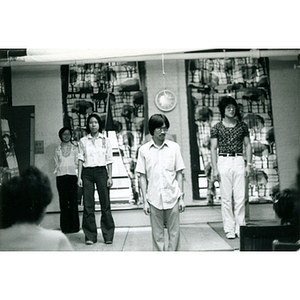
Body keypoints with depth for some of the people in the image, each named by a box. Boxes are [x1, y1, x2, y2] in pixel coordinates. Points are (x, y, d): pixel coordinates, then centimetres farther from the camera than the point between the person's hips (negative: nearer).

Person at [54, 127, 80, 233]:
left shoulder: (75, 148, 10)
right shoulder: (57, 150, 13)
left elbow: (77, 163, 8)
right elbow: (56, 164, 14)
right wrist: (58, 170, -2)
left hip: (72, 175, -1)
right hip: (61, 176, 1)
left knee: (73, 201, -4)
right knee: (63, 201, 0)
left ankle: (74, 226, 2)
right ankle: (65, 226, 4)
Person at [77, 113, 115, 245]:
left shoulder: (105, 140, 7)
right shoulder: (83, 141, 8)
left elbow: (109, 160, 6)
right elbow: (80, 159, 7)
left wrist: (110, 177, -1)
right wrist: (79, 177, 0)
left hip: (101, 171, -1)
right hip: (87, 172, 1)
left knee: (105, 204, -2)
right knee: (88, 205, 0)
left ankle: (108, 236, 7)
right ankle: (90, 236, 8)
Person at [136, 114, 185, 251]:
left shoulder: (174, 147, 3)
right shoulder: (144, 150, 1)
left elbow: (179, 174, 6)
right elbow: (142, 177, 4)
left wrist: (181, 197, 3)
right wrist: (145, 201, 0)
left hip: (172, 198, 0)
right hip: (154, 199, 0)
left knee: (174, 232, 4)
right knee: (157, 234, 6)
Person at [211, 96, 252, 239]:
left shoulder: (242, 126, 10)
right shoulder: (217, 128, 5)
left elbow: (248, 145, 12)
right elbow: (213, 149, 4)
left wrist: (248, 164, 3)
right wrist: (215, 168, -4)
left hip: (238, 161, 1)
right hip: (223, 161, -1)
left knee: (240, 197, -1)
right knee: (226, 197, 0)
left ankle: (240, 227, 6)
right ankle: (229, 229, 7)